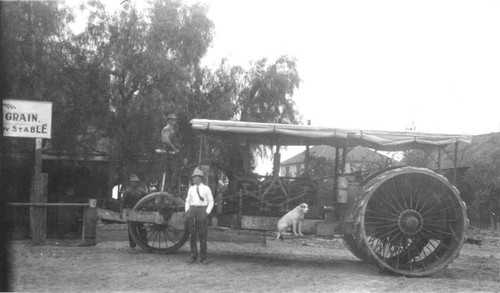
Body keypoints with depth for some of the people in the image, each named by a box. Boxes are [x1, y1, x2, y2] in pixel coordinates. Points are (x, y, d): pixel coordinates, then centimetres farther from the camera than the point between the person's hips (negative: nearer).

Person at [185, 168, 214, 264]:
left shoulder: (206, 189, 4)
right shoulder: (191, 189, 14)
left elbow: (211, 202, 5)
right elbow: (188, 201, 20)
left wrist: (207, 213, -6)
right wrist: (187, 212, 6)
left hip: (202, 210, -3)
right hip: (192, 209, 3)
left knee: (202, 235, -4)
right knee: (192, 235, 0)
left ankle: (203, 257, 3)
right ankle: (193, 256, 5)